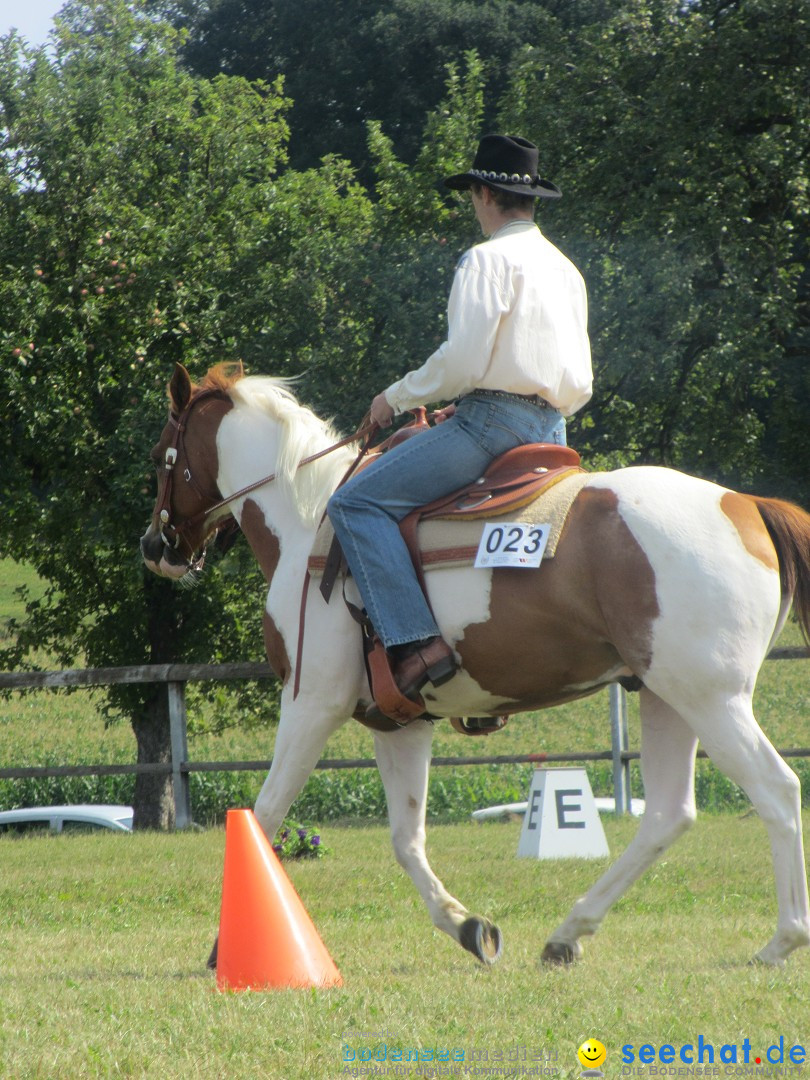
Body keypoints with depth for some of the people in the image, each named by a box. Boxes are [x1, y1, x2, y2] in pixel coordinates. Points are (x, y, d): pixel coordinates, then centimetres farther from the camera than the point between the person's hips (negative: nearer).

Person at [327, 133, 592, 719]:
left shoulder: (489, 259, -7)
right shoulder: (567, 271, 20)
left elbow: (463, 360, -17)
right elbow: (580, 386, 21)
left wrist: (398, 396, -1)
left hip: (494, 421, -9)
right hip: (551, 430, 9)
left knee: (357, 503, -11)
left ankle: (417, 643, -26)